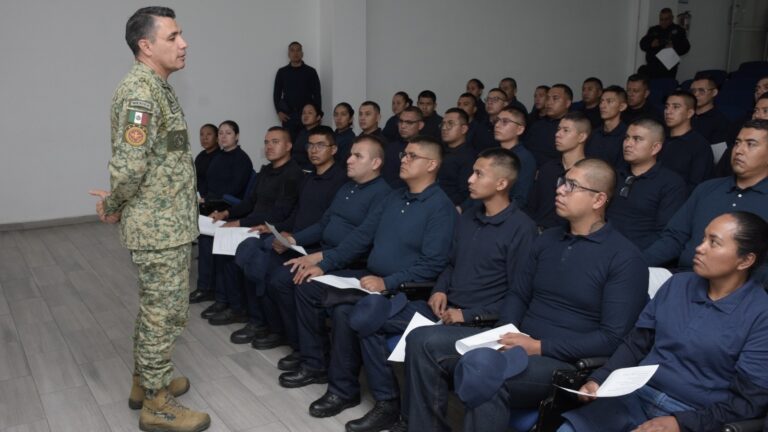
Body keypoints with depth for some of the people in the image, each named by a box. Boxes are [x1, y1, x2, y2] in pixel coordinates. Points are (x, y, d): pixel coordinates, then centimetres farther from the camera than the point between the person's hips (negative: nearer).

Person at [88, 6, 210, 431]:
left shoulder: (155, 86, 13)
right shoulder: (140, 91, -20)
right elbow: (130, 165, -27)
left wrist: (115, 204, 11)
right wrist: (114, 205, -11)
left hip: (165, 222, 10)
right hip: (160, 228, -10)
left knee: (154, 308, 20)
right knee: (164, 313, 1)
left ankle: (145, 382, 35)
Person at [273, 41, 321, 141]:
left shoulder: (311, 72, 8)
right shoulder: (282, 72, 11)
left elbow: (317, 95, 6)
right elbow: (276, 94, 12)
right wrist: (279, 112, 0)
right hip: (288, 116, 1)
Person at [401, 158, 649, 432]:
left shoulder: (624, 258, -7)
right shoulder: (547, 240, 14)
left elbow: (612, 338, -13)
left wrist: (539, 347, -18)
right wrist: (508, 334, -3)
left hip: (566, 363, -7)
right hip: (519, 345, 7)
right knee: (424, 340, -10)